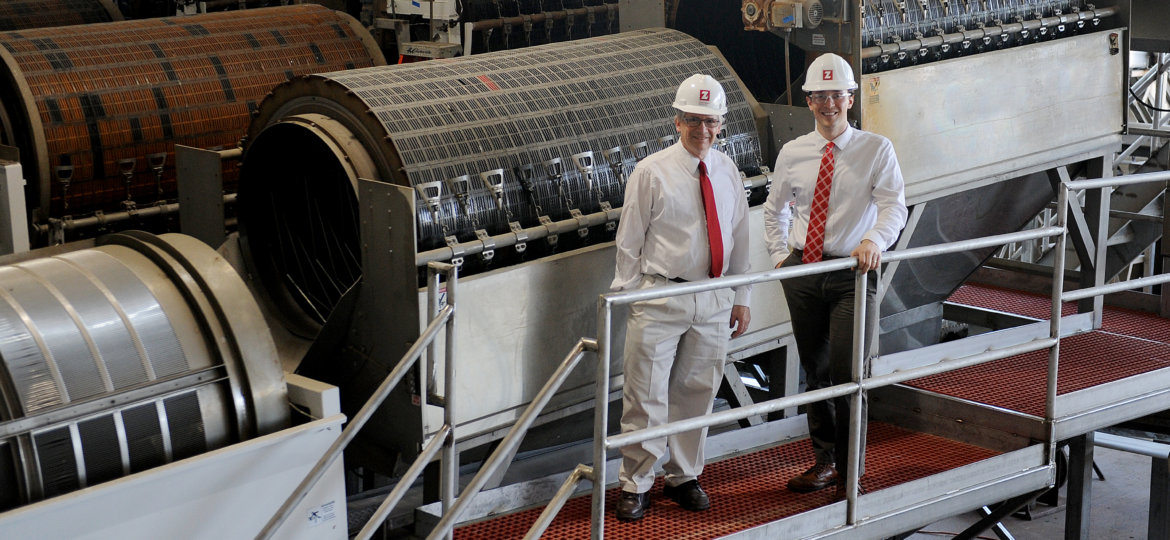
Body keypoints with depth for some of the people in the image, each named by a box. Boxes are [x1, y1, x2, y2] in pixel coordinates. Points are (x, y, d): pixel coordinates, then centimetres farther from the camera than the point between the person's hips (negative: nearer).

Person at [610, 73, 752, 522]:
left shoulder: (727, 172, 9)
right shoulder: (651, 172, -5)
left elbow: (738, 236, 14)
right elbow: (629, 240, -2)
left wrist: (741, 297, 13)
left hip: (714, 299, 4)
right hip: (660, 296, -4)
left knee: (697, 393, 12)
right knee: (646, 397, -2)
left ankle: (683, 477, 27)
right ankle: (635, 485, 10)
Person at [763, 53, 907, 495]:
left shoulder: (876, 150, -2)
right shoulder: (792, 154, 7)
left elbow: (894, 206, -13)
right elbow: (775, 210, 21)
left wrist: (875, 239, -32)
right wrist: (780, 255, 9)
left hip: (853, 272, -3)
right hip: (802, 272, 4)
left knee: (848, 373, -9)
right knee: (815, 371, 12)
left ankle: (851, 472, 4)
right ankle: (824, 461, 26)